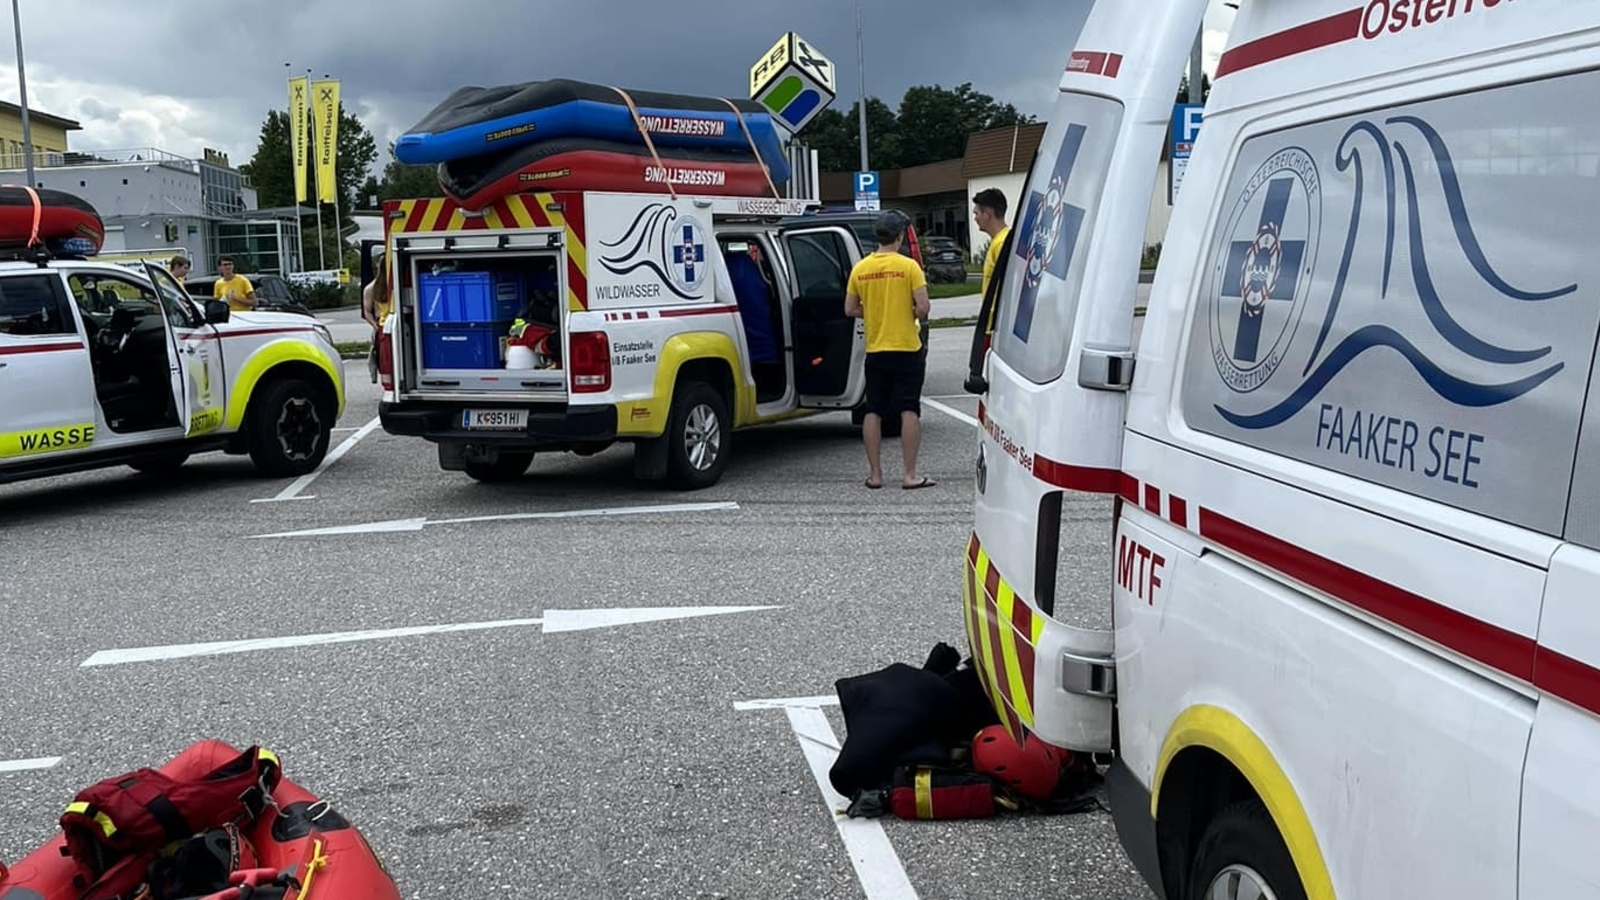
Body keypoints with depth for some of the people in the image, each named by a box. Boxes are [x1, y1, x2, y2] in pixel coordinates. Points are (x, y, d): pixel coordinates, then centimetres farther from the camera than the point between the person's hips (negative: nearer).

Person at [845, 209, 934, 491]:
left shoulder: (860, 269, 2)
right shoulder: (908, 266, -9)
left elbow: (850, 309, 6)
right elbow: (923, 307, -13)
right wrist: (911, 315, 7)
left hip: (875, 349, 4)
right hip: (907, 348, -3)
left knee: (874, 411, 10)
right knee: (909, 411, 0)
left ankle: (874, 473, 11)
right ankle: (910, 474, -1)